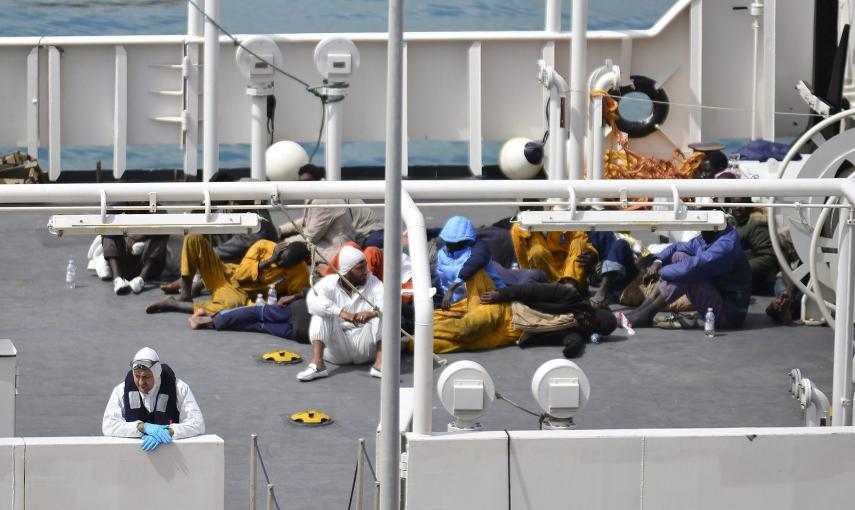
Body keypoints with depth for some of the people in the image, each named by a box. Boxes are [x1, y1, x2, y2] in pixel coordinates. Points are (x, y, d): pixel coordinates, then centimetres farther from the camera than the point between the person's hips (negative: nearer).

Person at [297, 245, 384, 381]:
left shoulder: (373, 283, 1)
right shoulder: (330, 282, -3)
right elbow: (312, 299, -25)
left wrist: (370, 313, -40)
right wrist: (341, 313, -38)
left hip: (365, 348, 1)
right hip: (337, 349, -1)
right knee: (320, 315, -21)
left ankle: (380, 364, -33)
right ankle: (317, 364, -35)